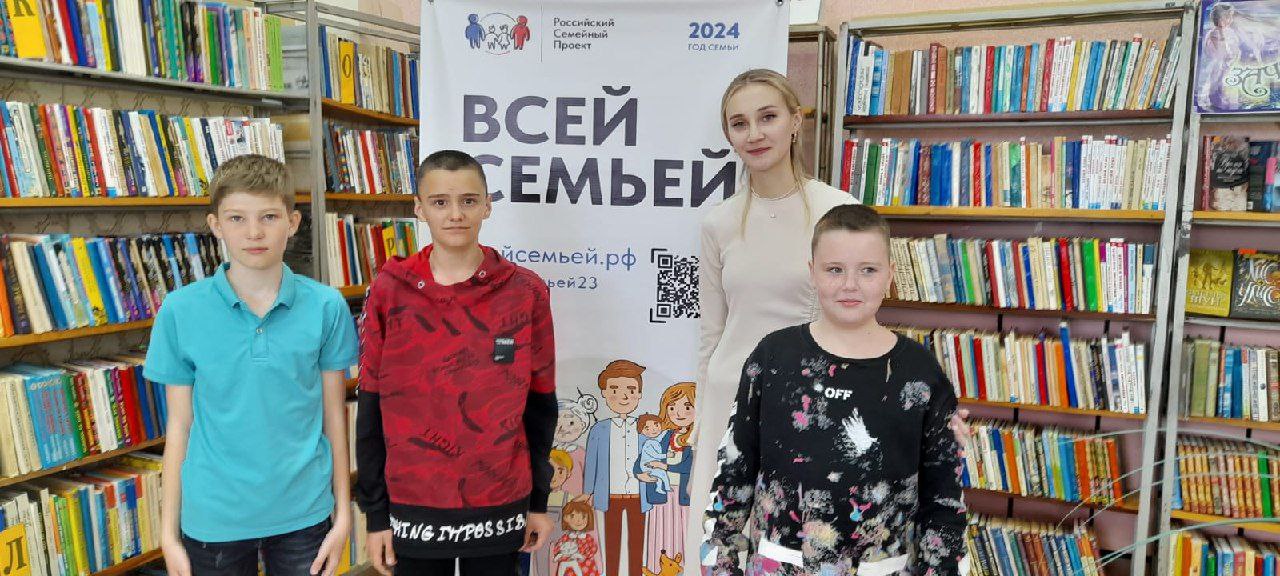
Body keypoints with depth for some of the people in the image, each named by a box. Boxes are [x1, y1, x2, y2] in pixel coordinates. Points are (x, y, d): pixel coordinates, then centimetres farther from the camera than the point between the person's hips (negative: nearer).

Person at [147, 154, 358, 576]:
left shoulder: (326, 307, -6)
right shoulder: (180, 311, -5)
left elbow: (334, 413, 0)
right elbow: (179, 424, 0)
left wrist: (343, 513, 2)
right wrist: (169, 531, 2)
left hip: (304, 513, 0)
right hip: (213, 518, 0)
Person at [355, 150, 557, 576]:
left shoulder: (526, 291, -2)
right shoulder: (389, 292, -2)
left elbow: (539, 404, 3)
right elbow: (371, 409, 1)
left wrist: (539, 502, 6)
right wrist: (375, 513, 1)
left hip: (501, 512, 0)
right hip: (412, 512, 0)